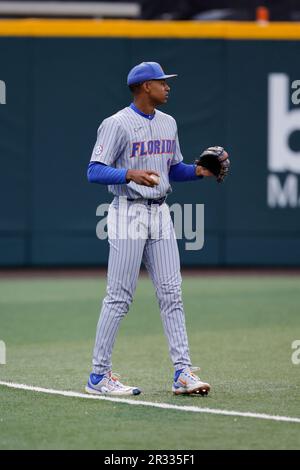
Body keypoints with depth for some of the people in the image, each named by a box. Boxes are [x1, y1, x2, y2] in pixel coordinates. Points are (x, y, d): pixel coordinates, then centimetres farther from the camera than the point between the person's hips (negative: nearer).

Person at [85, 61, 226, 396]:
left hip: (160, 214, 7)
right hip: (128, 213, -7)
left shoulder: (168, 123, 14)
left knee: (171, 294, 2)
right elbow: (95, 171, -16)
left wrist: (198, 171, 3)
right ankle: (99, 375, 2)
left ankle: (182, 372, 2)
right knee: (119, 297, -5)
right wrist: (130, 174, -32)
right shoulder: (117, 124, -10)